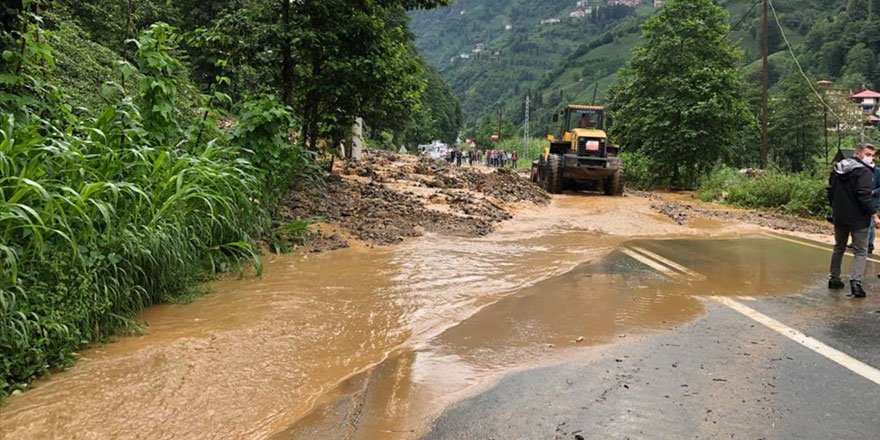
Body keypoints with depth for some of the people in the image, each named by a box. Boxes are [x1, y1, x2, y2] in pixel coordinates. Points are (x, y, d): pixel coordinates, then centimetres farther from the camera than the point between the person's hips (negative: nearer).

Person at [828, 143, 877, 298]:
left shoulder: (837, 169, 8)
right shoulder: (863, 171, -15)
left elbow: (831, 191, 16)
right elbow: (864, 196, -24)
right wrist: (873, 213, -18)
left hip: (839, 217, 7)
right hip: (857, 219, -7)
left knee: (839, 247, 20)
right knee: (860, 251, 0)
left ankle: (834, 278, 23)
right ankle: (855, 282, -13)